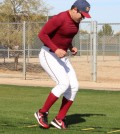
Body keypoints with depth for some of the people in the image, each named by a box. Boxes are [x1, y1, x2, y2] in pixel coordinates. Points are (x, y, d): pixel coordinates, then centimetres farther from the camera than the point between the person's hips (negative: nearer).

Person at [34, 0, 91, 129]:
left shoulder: (75, 21, 5)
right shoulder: (59, 19, -22)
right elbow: (42, 34, -22)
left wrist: (71, 47, 3)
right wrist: (56, 49, -28)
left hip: (61, 57, 9)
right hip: (48, 55, -9)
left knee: (74, 86, -3)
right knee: (64, 84, -22)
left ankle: (59, 119, 5)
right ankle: (42, 113, -6)